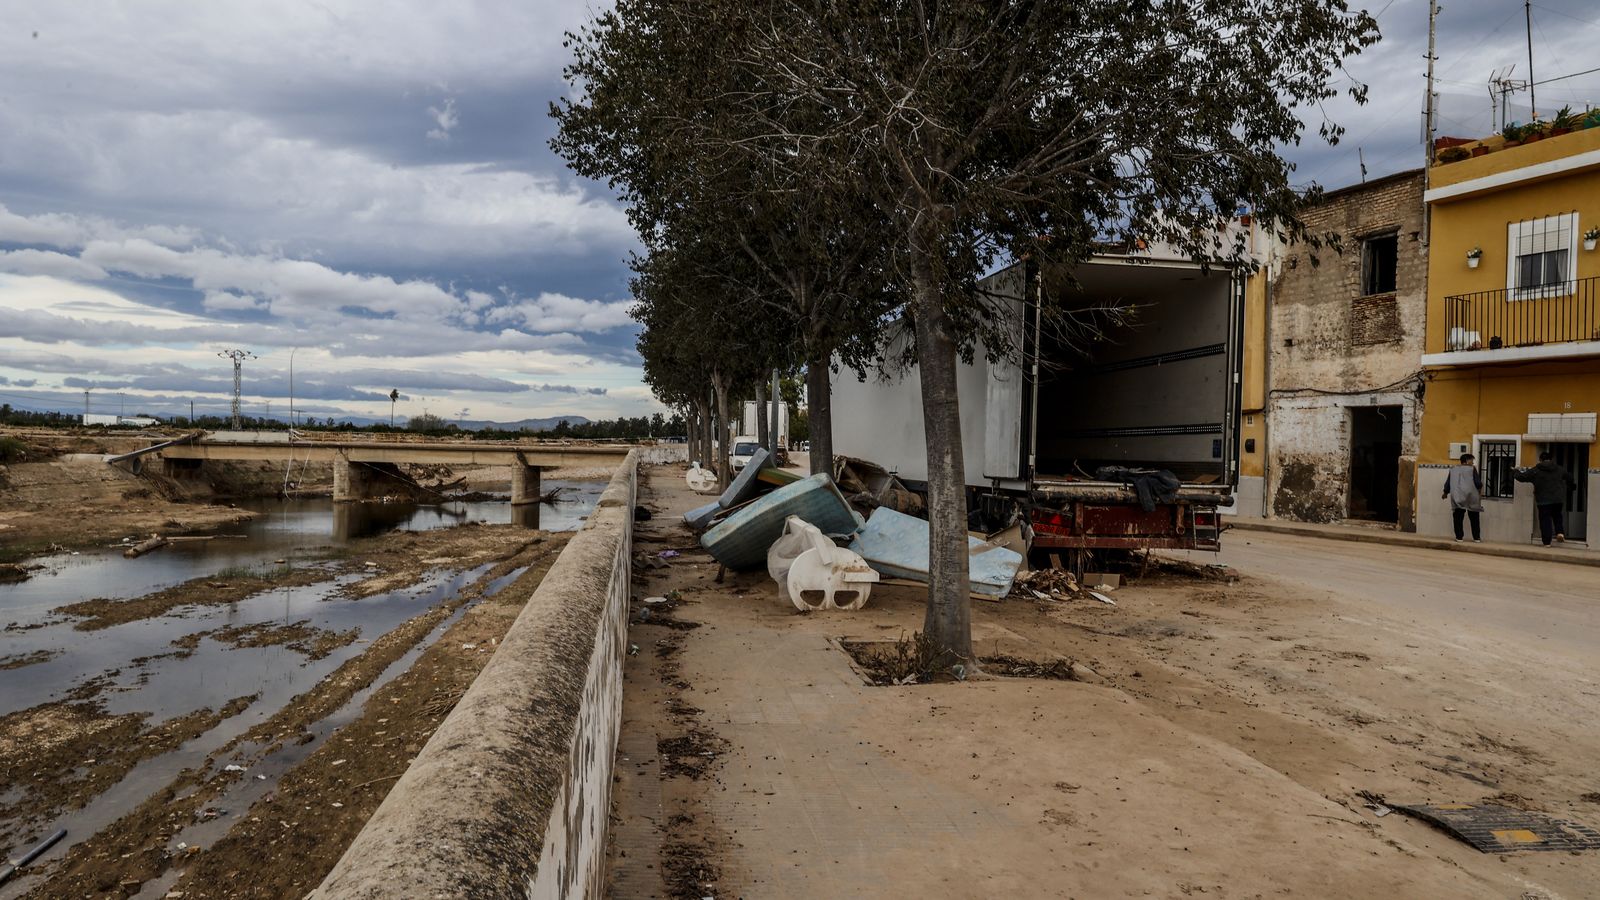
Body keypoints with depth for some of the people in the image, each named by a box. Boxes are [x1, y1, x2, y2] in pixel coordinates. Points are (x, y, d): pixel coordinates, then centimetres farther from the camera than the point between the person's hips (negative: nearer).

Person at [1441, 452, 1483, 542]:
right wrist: (1480, 489, 16)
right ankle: (1477, 538, 10)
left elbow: (1447, 483, 13)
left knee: (1458, 518, 6)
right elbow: (1478, 483, -6)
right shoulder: (1472, 468, -3)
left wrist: (1446, 493, 27)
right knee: (1474, 518, 9)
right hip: (1471, 496, -2)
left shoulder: (1453, 469, 8)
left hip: (1457, 497, 2)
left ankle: (1459, 537, 3)